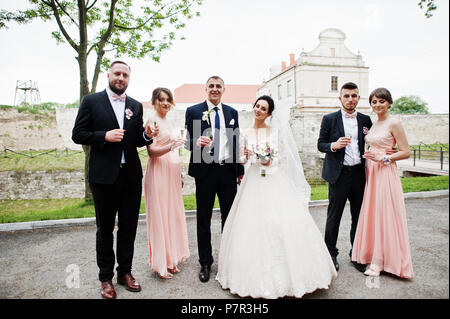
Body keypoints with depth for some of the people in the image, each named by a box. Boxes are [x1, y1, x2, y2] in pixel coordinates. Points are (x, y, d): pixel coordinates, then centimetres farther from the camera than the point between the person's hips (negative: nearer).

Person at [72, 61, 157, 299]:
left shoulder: (136, 106, 10)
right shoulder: (91, 101, 1)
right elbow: (77, 134, -2)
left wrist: (146, 135, -8)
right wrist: (105, 136, -17)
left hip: (131, 175, 3)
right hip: (104, 176, -3)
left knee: (129, 227, 12)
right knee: (105, 229, 10)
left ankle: (125, 272, 30)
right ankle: (106, 277, 27)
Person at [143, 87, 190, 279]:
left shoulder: (169, 122, 17)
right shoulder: (152, 121, -7)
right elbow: (151, 151, -16)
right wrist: (171, 146, -30)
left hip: (172, 173, 8)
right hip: (158, 172, -8)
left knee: (173, 214, 12)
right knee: (159, 216, -1)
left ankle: (171, 259, 25)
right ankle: (160, 264, 11)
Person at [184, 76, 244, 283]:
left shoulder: (232, 112, 11)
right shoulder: (193, 111, 1)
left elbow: (236, 142, 13)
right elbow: (188, 141, -2)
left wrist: (240, 170, 11)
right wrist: (196, 142, -26)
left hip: (228, 171, 3)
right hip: (205, 172, -2)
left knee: (229, 217, 11)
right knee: (204, 219, 8)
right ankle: (205, 262, 23)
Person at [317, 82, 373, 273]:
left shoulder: (365, 120, 10)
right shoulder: (329, 119, 1)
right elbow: (320, 144, 1)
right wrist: (333, 146, -19)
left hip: (359, 173, 3)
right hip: (339, 174, -3)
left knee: (359, 216, 11)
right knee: (334, 216, 3)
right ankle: (331, 253, 19)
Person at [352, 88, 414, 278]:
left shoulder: (393, 123, -7)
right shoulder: (373, 124, 14)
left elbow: (406, 152, -10)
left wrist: (383, 158, -18)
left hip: (385, 174, -7)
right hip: (371, 173, 7)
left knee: (384, 215, -2)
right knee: (371, 214, 10)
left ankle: (380, 261, 9)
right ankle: (373, 257, 22)